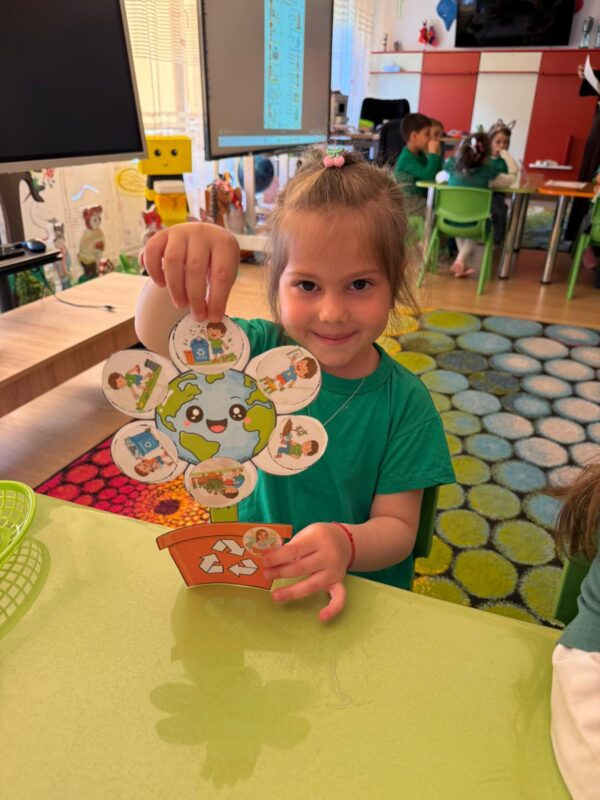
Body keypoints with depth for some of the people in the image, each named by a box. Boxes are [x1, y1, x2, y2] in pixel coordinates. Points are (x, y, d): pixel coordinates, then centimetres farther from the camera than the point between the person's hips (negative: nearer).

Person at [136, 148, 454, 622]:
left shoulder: (405, 403, -11)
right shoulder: (264, 352, -9)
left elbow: (397, 527, -9)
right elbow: (159, 334, -17)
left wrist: (347, 544, -32)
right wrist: (181, 263, -38)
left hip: (356, 593, 2)